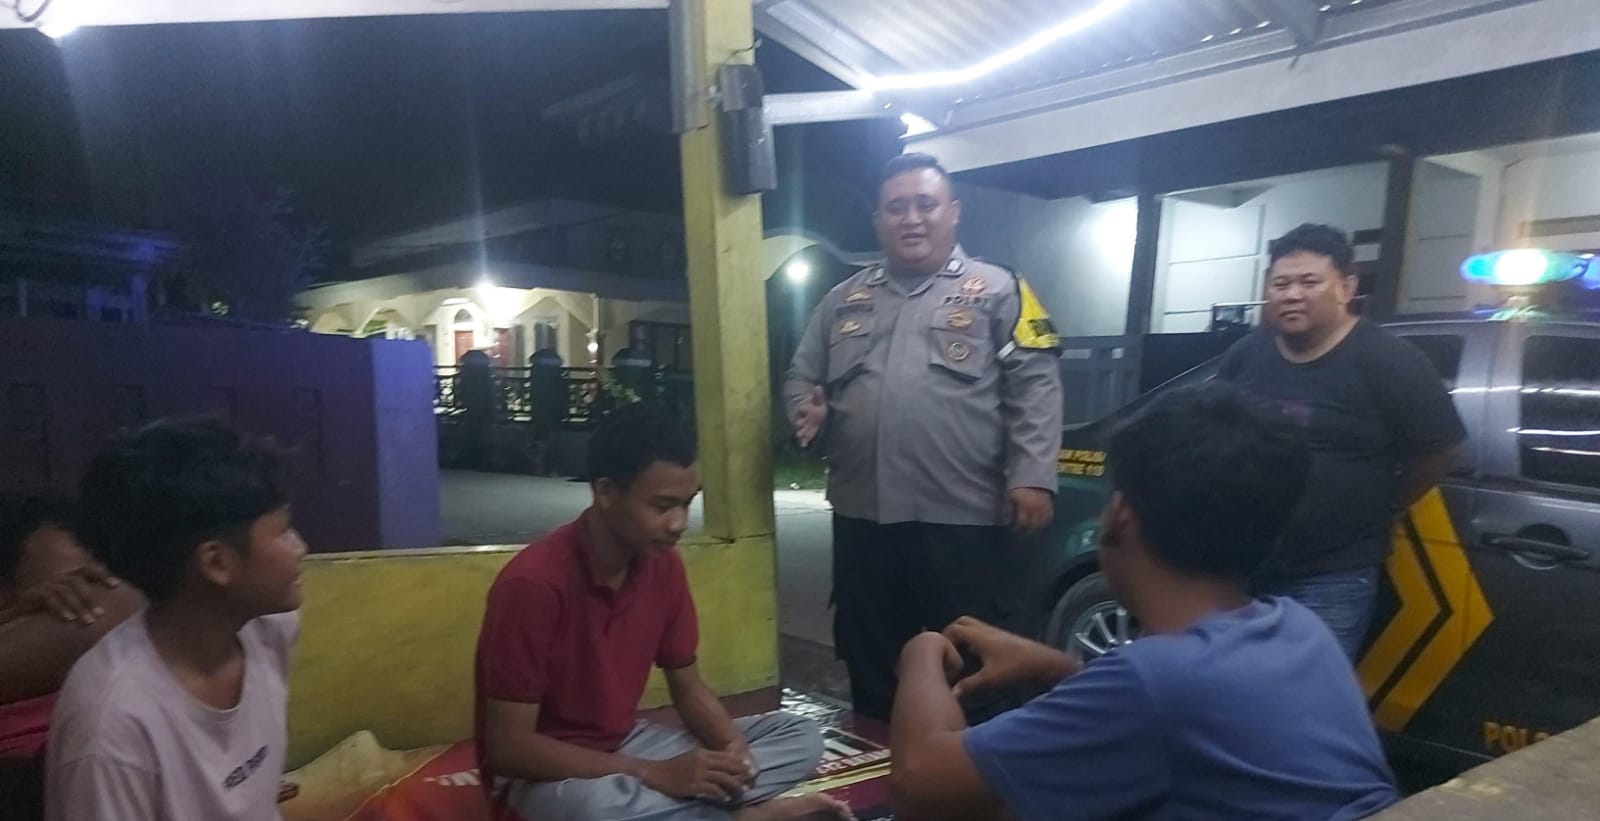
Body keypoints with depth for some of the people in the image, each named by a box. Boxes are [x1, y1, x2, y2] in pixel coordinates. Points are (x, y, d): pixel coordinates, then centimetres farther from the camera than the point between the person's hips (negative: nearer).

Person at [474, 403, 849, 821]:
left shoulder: (664, 565, -5)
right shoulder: (533, 583, -25)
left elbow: (688, 686, 6)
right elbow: (508, 746, -23)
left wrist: (733, 748, -17)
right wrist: (656, 775, -26)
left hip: (626, 745, 7)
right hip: (546, 773, -6)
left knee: (801, 737, -3)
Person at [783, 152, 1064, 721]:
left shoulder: (998, 291, 3)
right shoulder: (843, 302, 15)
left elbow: (1035, 389, -4)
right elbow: (801, 378, 19)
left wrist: (1032, 476, -15)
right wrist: (808, 410, -4)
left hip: (963, 521, -4)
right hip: (861, 519, 5)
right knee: (870, 668, 17)